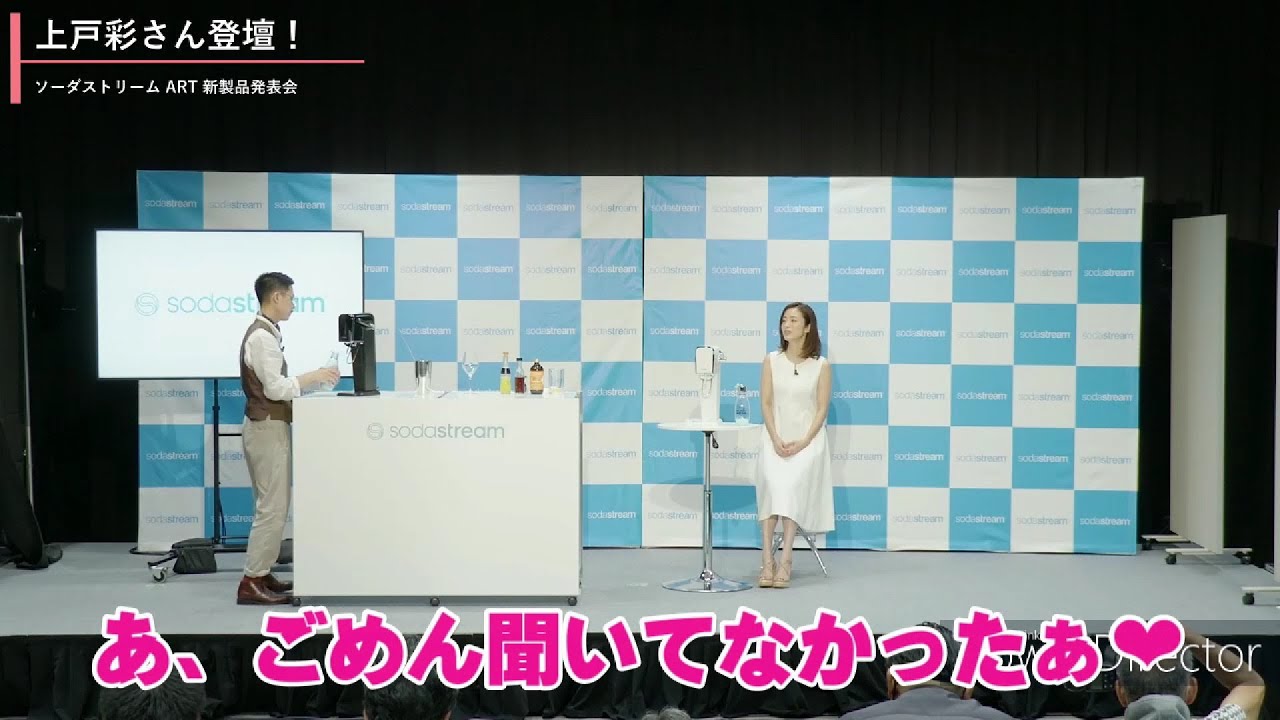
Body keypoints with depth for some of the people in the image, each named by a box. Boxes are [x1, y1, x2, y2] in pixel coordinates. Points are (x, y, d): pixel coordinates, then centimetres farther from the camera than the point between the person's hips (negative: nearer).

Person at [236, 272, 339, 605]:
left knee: (272, 506, 14)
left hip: (267, 426, 11)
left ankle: (262, 574, 18)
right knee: (272, 508, -8)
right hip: (267, 428, -11)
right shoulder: (262, 336, -18)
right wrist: (313, 377, -14)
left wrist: (309, 381, 10)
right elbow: (275, 388, -22)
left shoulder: (264, 333, 14)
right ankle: (251, 583, -6)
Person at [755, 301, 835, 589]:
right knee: (773, 483, -27)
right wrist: (776, 440, -10)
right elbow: (766, 404, 3)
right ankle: (768, 560, -31)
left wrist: (803, 442, -14)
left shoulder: (821, 365, 1)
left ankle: (785, 560, -31)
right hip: (775, 437, 1)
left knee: (792, 484, -29)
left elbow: (822, 409, -2)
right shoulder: (771, 360, 7)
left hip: (808, 439, -1)